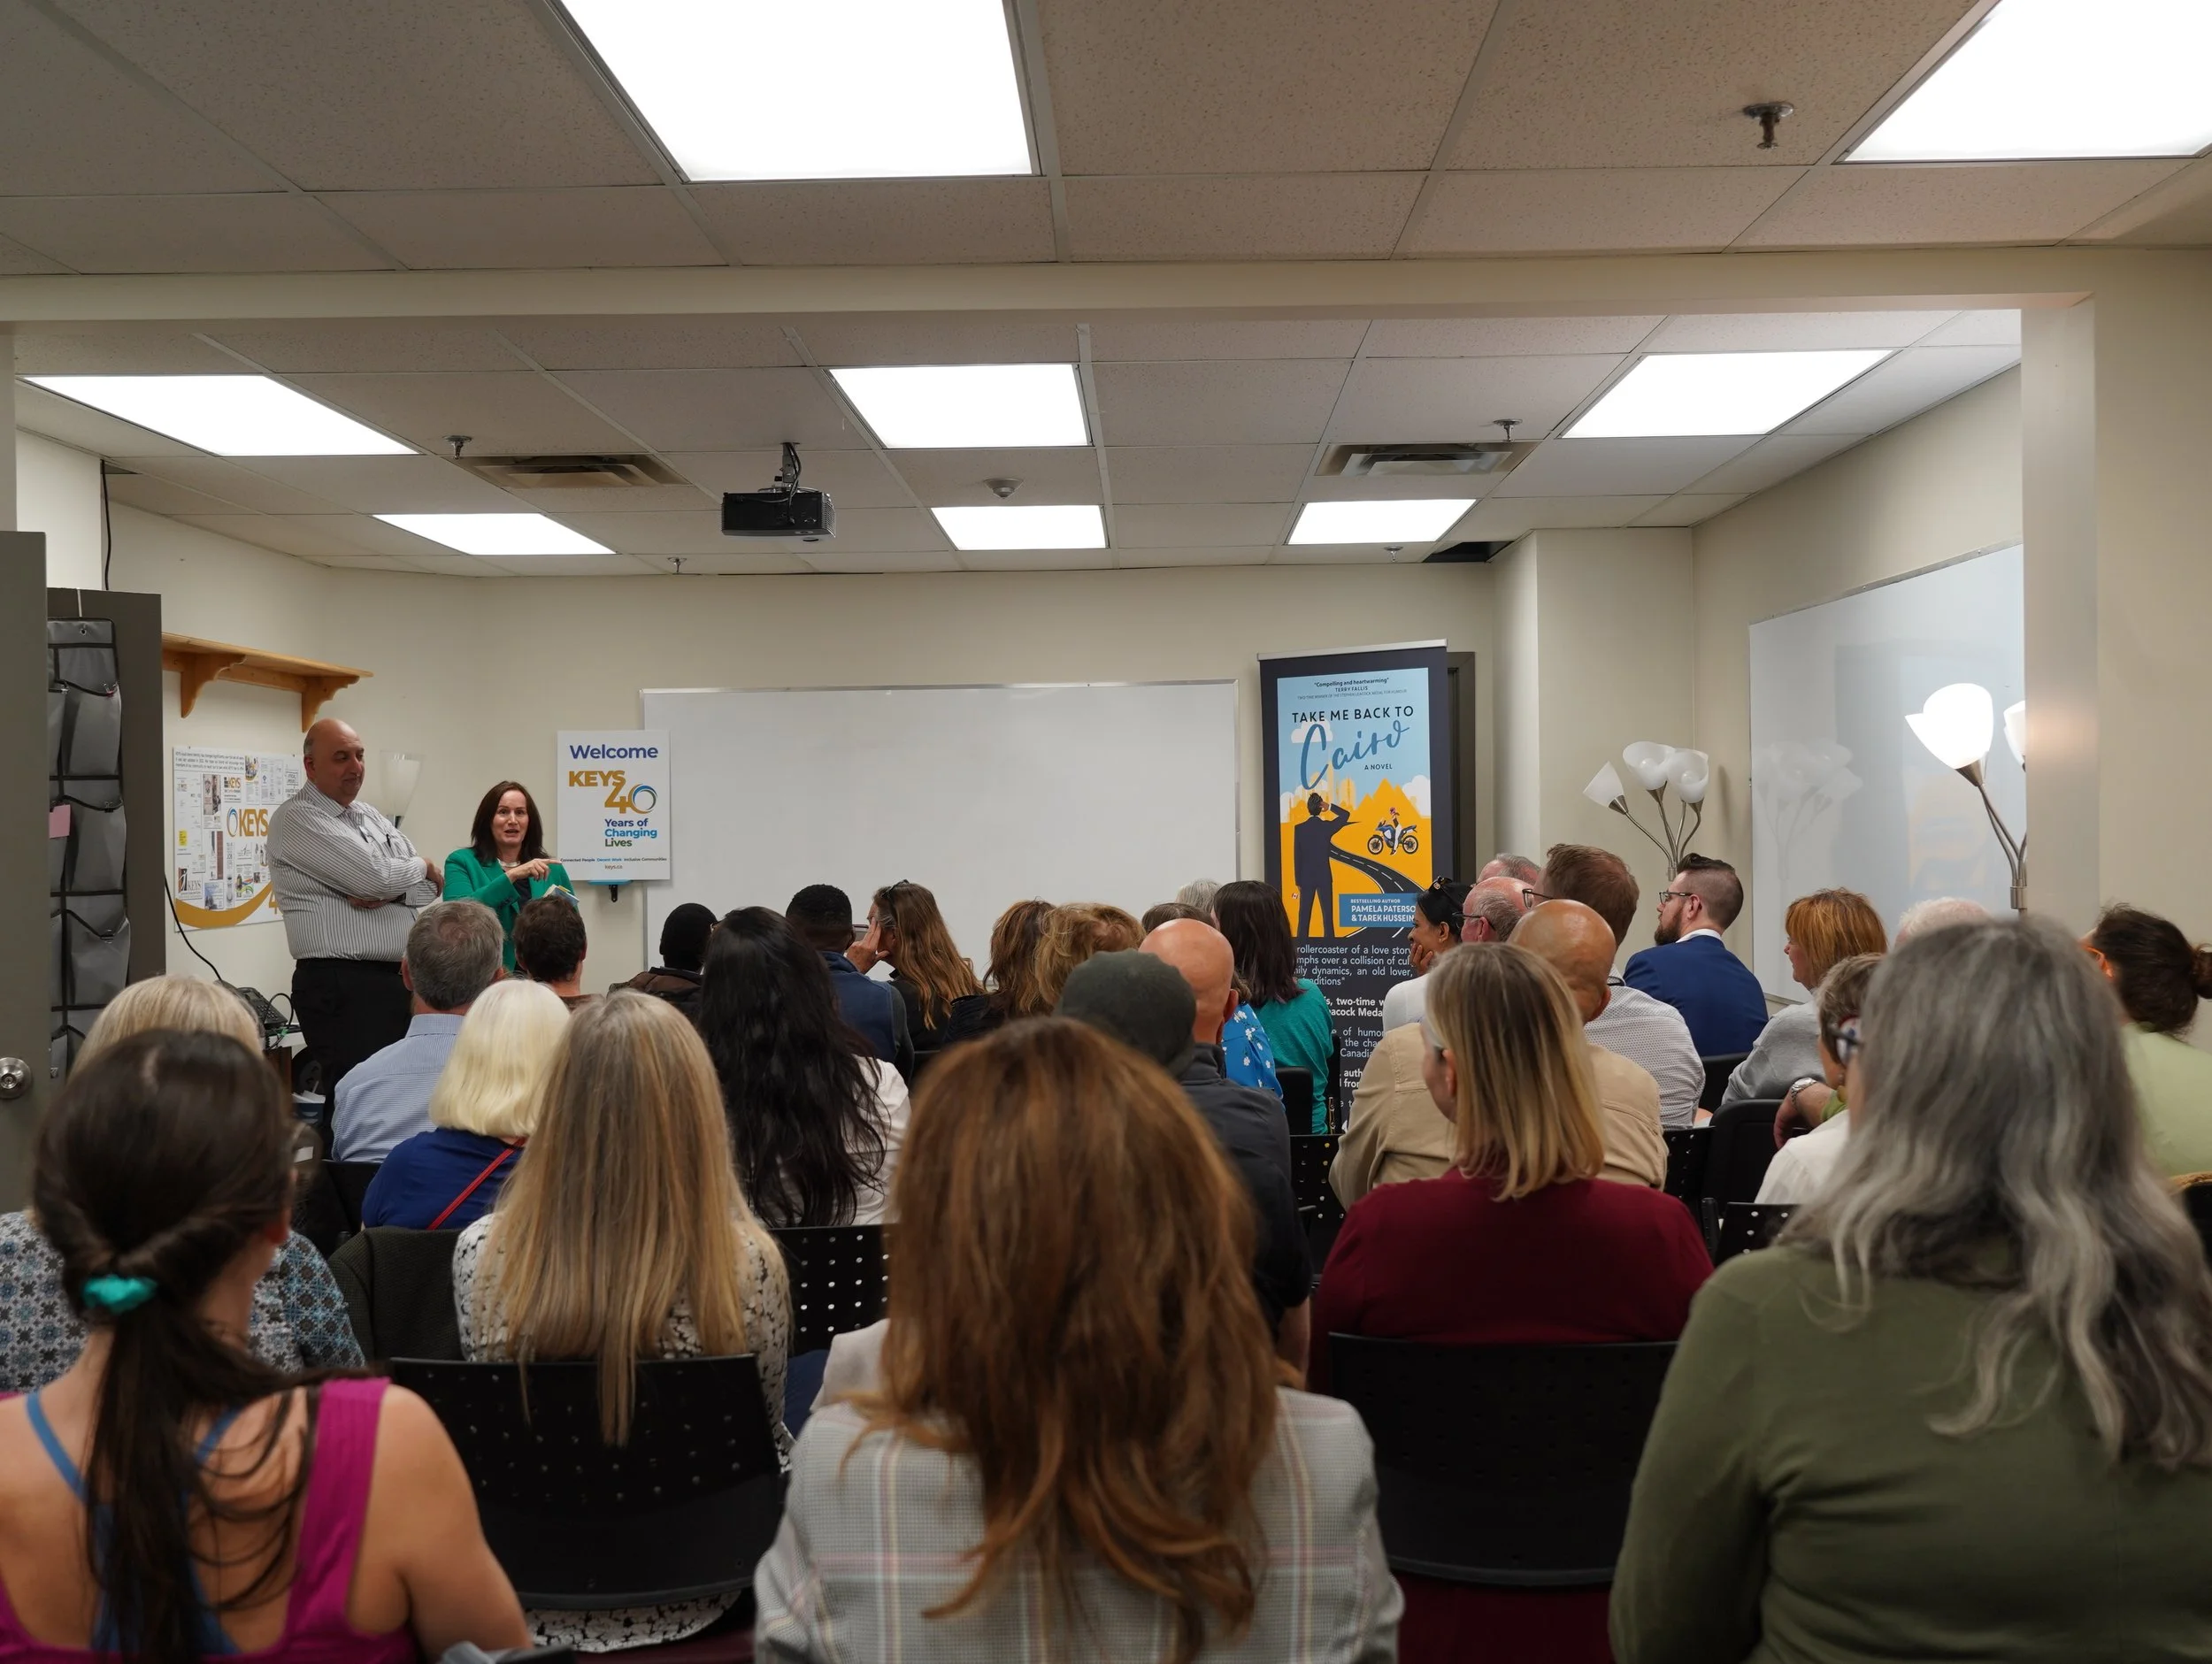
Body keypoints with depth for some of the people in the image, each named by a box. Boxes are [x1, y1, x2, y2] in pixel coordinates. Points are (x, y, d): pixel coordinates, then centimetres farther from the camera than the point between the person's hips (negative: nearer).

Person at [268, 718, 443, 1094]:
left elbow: (431, 886, 11)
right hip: (342, 986, -8)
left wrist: (387, 893, -10)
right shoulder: (296, 818, -6)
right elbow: (375, 875, -16)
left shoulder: (371, 816, 19)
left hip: (398, 979, 8)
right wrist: (421, 866, 3)